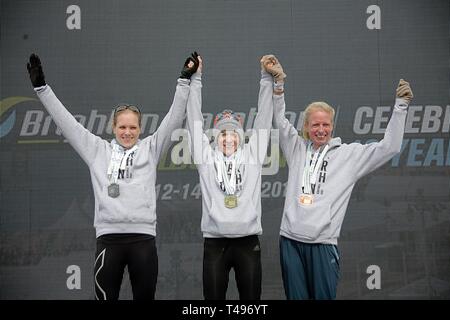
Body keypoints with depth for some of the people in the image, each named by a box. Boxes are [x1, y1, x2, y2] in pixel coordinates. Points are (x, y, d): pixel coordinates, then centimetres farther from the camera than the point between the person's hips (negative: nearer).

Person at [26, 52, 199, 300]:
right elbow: (66, 121, 11)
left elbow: (174, 119, 6)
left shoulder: (150, 149, 11)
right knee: (105, 297, 2)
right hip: (109, 237, 0)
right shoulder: (98, 150, 11)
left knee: (145, 297, 7)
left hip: (143, 237, 0)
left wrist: (184, 80, 0)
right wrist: (41, 87, 9)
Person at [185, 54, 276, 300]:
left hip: (248, 240, 1)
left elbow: (263, 117, 8)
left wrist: (267, 78, 4)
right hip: (214, 241, 0)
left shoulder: (252, 155, 10)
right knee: (214, 298, 4)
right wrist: (195, 78, 5)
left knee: (251, 298, 6)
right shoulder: (206, 156, 8)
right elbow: (195, 119, 7)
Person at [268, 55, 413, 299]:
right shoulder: (297, 149, 13)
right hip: (290, 240, 2)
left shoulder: (349, 154, 7)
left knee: (324, 296, -1)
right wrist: (278, 83, 1)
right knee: (296, 296, 8)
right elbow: (279, 122, 11)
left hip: (323, 243, -2)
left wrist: (400, 106, -1)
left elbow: (389, 147, 3)